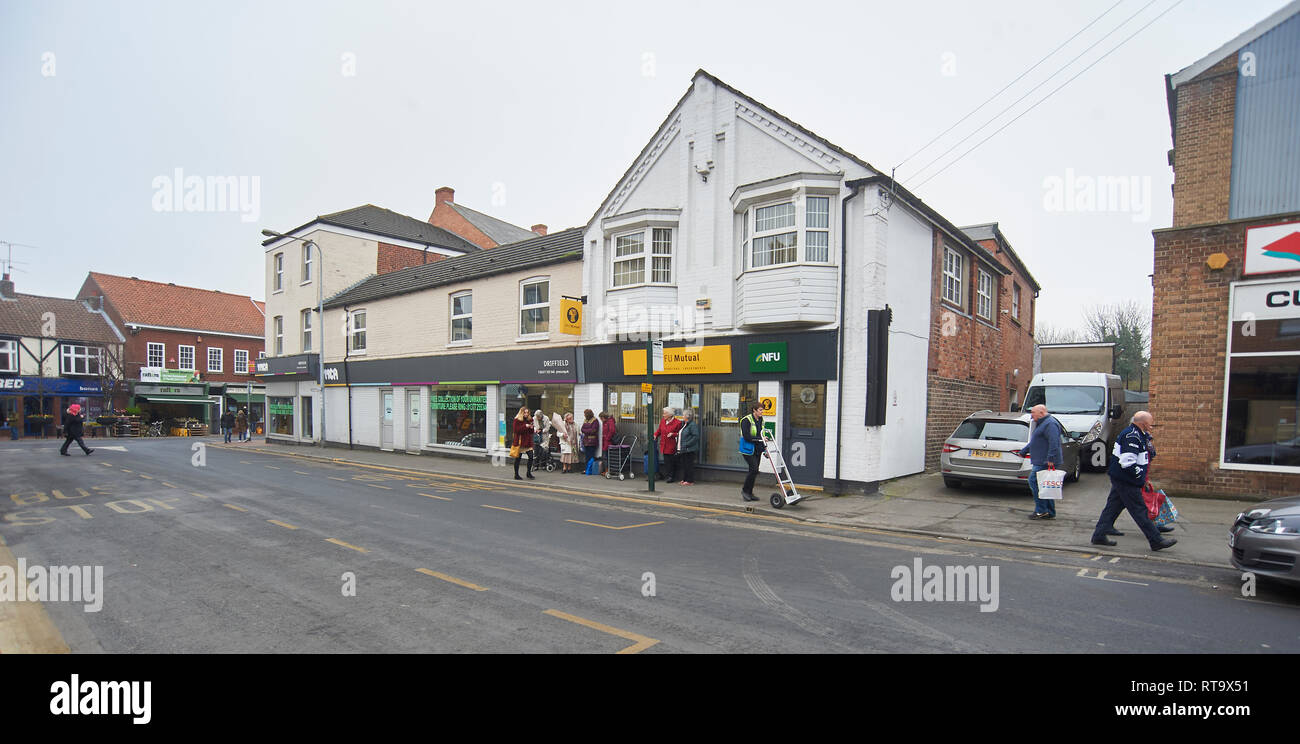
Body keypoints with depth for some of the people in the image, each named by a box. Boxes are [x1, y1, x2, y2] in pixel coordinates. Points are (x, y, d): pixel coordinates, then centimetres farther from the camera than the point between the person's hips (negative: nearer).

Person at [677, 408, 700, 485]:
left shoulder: (693, 425, -14)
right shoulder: (684, 424, 16)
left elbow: (696, 436, -20)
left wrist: (686, 445, -22)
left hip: (689, 450, -9)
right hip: (682, 450, 9)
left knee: (689, 465, -3)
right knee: (683, 464, 14)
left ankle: (690, 481, 5)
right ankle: (684, 479, 23)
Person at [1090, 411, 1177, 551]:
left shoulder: (1136, 435, 14)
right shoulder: (1132, 437, -20)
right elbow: (1127, 462, -26)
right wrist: (1140, 476, -15)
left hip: (1120, 479, 11)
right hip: (1126, 481, -11)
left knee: (1112, 507, 12)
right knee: (1140, 510, -1)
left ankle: (1099, 536, 16)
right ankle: (1156, 541, 8)